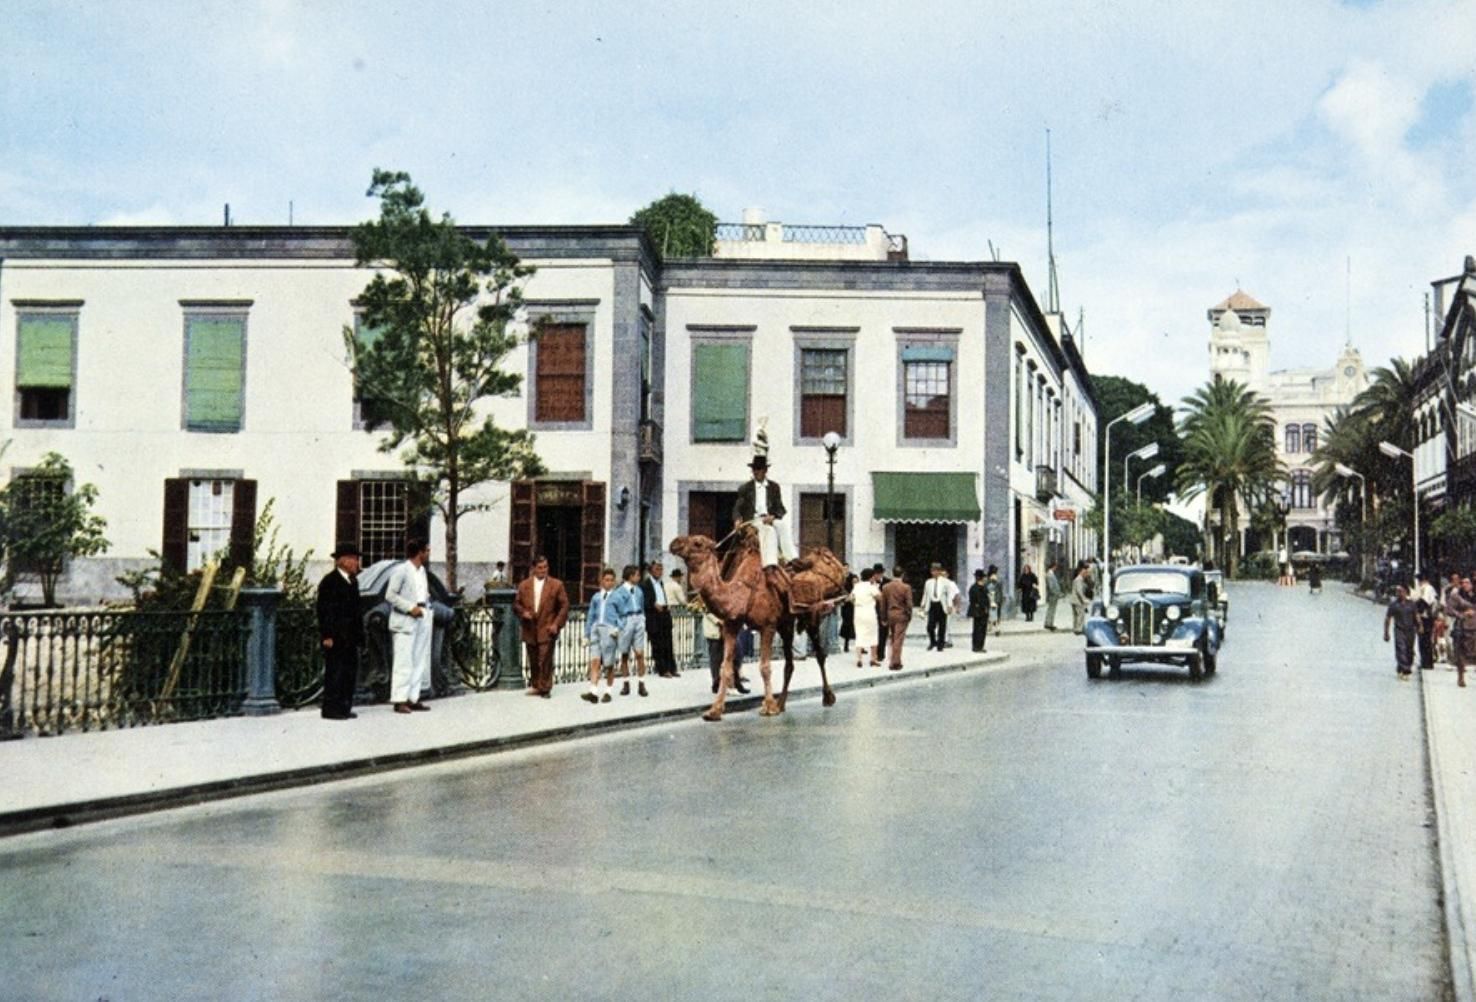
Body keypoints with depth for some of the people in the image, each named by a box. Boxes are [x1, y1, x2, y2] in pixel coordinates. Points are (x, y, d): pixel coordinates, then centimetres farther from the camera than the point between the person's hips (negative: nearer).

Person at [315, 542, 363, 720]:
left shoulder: (353, 581, 15)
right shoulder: (329, 581, -11)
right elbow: (324, 610, -14)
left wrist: (359, 633, 15)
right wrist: (327, 636, -18)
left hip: (349, 636, 8)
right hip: (335, 636, -8)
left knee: (350, 669, 9)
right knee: (335, 671, -5)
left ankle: (344, 707, 16)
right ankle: (330, 709, 0)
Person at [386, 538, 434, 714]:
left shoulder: (422, 570, 16)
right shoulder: (401, 570, -9)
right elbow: (390, 595, -13)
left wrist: (427, 608, 8)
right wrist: (410, 608, -16)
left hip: (421, 620, 8)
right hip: (405, 621, -8)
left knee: (419, 662, 8)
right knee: (404, 662, -8)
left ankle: (413, 698, 14)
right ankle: (400, 700, -6)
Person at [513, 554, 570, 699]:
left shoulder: (556, 585, 2)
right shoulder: (524, 585, 9)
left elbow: (564, 606, 2)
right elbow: (516, 604, 15)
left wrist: (557, 624, -7)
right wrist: (523, 612, -6)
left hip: (547, 629, -3)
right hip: (530, 630, 3)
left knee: (545, 660, -7)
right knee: (533, 661, 9)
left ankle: (545, 688, 1)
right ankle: (535, 686, 23)